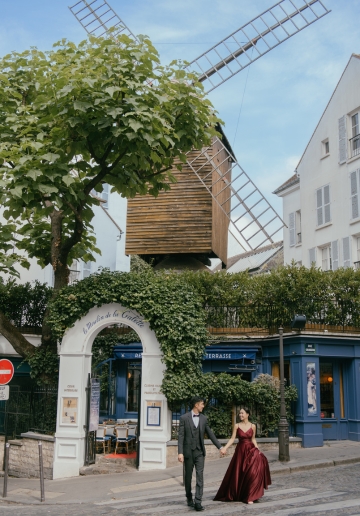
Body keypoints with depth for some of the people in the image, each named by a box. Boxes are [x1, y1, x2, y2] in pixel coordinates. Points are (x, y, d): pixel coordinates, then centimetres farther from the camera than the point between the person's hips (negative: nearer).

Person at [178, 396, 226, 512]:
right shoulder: (184, 418, -6)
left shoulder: (204, 418, 5)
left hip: (200, 452, 2)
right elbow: (181, 436, -9)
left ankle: (198, 502, -11)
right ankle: (189, 498, 28)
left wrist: (220, 447, 8)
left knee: (200, 476, -8)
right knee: (188, 476, 9)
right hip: (188, 451, -2)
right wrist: (180, 452, -15)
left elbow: (210, 434, 11)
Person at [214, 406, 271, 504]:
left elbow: (253, 439, 11)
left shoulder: (252, 426, 2)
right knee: (238, 474, 5)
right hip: (240, 451, 0)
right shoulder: (237, 426, 0)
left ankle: (249, 496, 0)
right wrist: (225, 448, -13)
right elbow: (232, 439, -1)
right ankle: (237, 495, 24)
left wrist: (258, 449, -1)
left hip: (250, 450, 0)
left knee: (252, 473, -11)